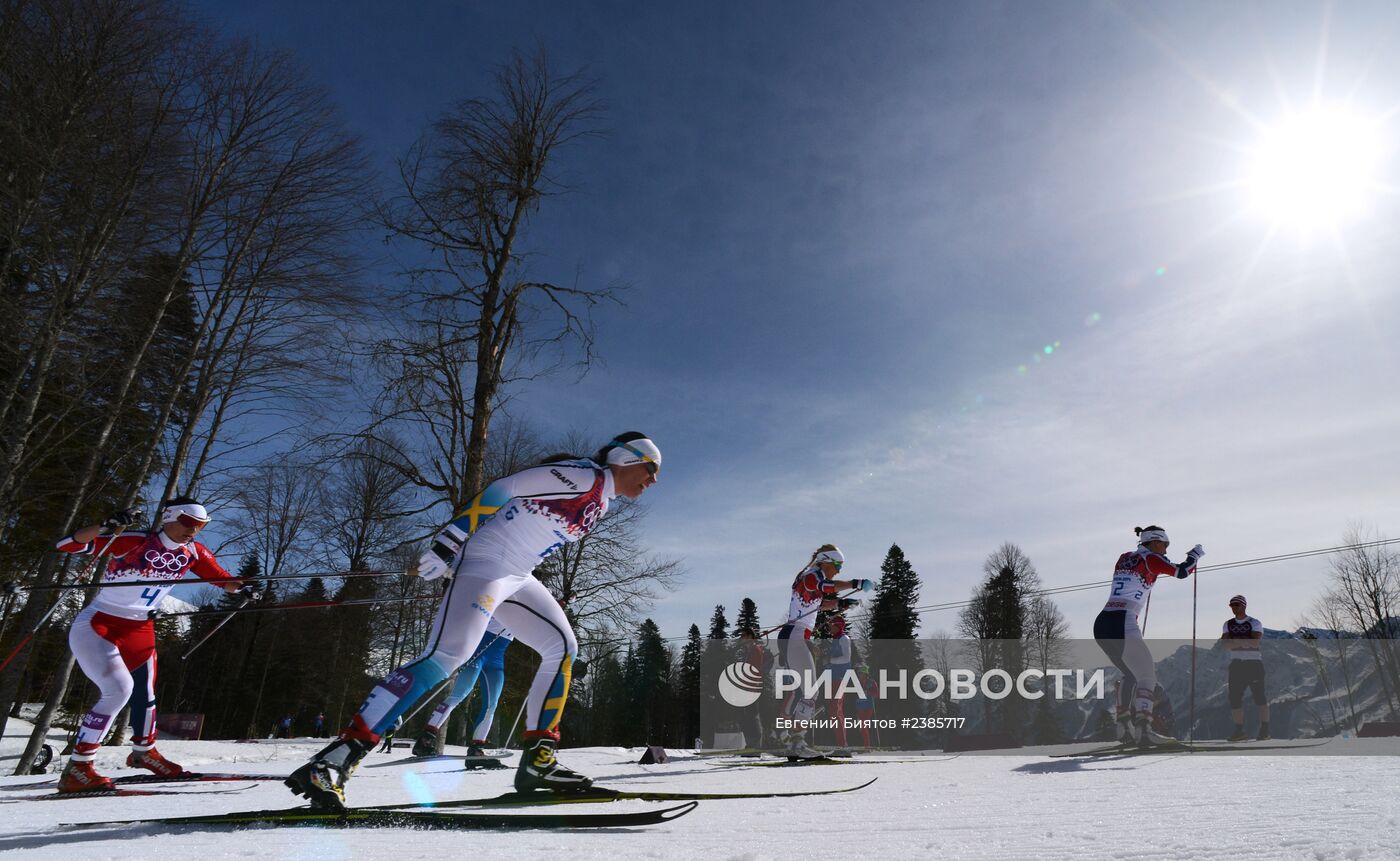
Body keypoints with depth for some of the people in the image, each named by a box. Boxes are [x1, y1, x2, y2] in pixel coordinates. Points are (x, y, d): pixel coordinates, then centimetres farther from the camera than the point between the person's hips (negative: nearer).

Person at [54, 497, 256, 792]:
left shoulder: (193, 552, -4)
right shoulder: (134, 541, -21)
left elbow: (220, 577, 5)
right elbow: (68, 545, -25)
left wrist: (243, 587, -16)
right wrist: (107, 526, -42)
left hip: (139, 631, 6)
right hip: (96, 625, -6)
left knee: (144, 694, 14)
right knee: (119, 689, -22)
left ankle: (143, 751, 42)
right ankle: (76, 770, -8)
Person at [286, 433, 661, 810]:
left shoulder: (600, 503, 18)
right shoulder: (582, 476, -12)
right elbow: (503, 489, -17)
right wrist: (451, 539, -20)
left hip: (516, 577, 10)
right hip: (485, 562, -10)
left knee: (562, 647, 7)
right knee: (447, 655, -22)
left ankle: (537, 761, 7)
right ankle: (335, 759, -22)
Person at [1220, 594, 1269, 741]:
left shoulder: (1255, 623, -3)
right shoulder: (1228, 624, 9)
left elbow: (1255, 642, -18)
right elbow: (1225, 644, -3)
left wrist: (1234, 640, -15)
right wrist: (1245, 642, -17)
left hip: (1254, 663, -4)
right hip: (1236, 664, 4)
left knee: (1259, 697, 0)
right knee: (1234, 697, -1)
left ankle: (1265, 729, 12)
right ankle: (1239, 731, 5)